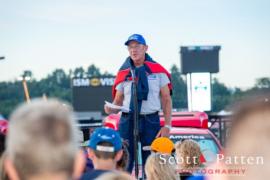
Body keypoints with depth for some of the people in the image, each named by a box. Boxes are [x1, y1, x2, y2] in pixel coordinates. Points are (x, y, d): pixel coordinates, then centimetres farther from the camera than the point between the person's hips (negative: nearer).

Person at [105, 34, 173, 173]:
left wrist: (167, 125, -5)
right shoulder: (123, 73, 7)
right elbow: (118, 101, 10)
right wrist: (111, 109, -14)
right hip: (128, 121, 1)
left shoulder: (158, 70, 4)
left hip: (151, 121, 0)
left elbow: (166, 99, 4)